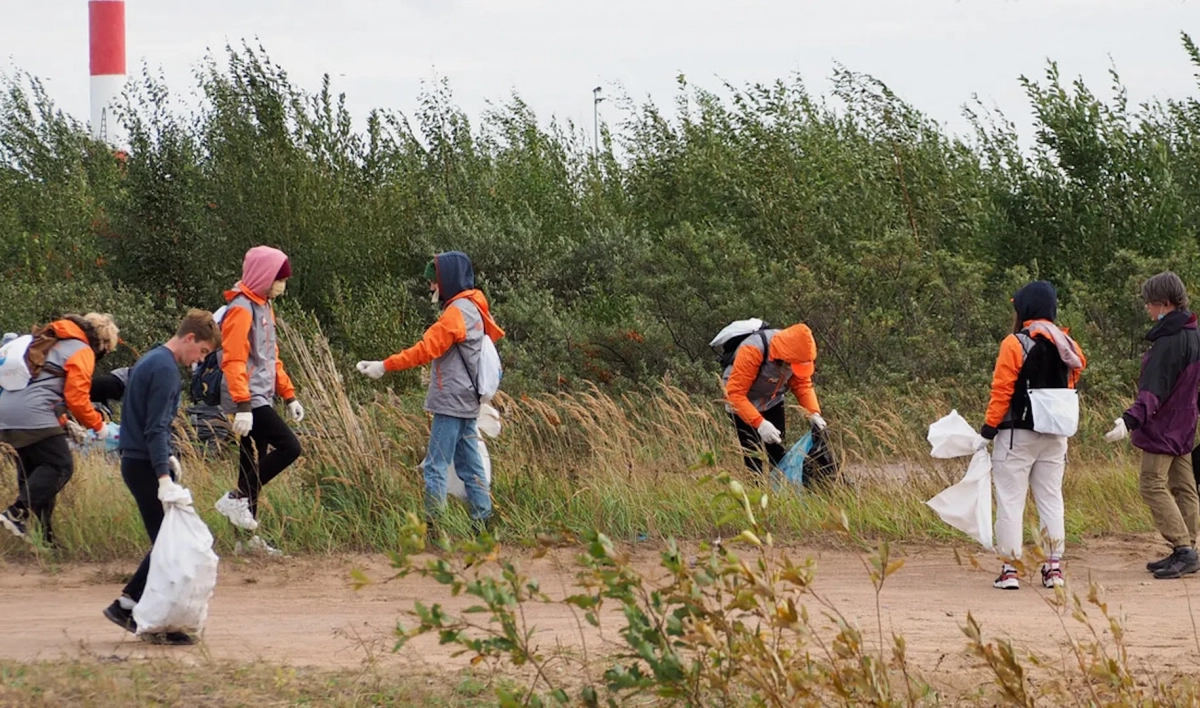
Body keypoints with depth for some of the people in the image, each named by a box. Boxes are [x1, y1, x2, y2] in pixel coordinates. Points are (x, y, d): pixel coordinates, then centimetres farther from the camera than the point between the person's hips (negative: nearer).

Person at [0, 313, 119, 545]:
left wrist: (65, 423, 24)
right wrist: (98, 425, 8)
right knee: (59, 466, -4)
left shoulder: (48, 341, 27)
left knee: (31, 471, 14)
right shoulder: (82, 352, -1)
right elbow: (77, 398, -8)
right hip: (33, 417, -9)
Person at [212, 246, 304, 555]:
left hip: (261, 399, 10)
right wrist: (242, 406, -27)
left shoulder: (263, 307, 17)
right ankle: (237, 500, -12)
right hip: (249, 400, -10)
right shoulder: (241, 309, -14)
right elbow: (233, 361, -21)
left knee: (255, 464, 9)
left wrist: (289, 396, 21)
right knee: (289, 447, -17)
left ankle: (247, 535, 12)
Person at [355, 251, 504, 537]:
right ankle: (483, 526, 8)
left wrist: (385, 366, -18)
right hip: (465, 402, 10)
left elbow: (426, 349, -18)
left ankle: (430, 527, -14)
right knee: (470, 467, 9)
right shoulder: (472, 308, 16)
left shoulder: (457, 311, -13)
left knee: (436, 467, -10)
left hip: (451, 403, -10)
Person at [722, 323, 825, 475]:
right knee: (753, 456, -9)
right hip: (744, 405, -5)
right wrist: (760, 423, -46)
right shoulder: (752, 351, -38)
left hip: (772, 402, 5)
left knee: (777, 453, 6)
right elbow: (735, 393, -37)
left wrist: (813, 413, -25)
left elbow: (803, 384, -7)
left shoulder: (796, 352, -20)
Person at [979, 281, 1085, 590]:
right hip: (1056, 435, 5)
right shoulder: (1067, 347, 6)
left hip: (1018, 434, -5)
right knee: (1051, 499, 11)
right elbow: (1070, 386, 12)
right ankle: (1054, 567, 9)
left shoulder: (1015, 344, -11)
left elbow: (1002, 390, -11)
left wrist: (989, 427, -6)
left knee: (1011, 500, -1)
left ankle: (1009, 568, -5)